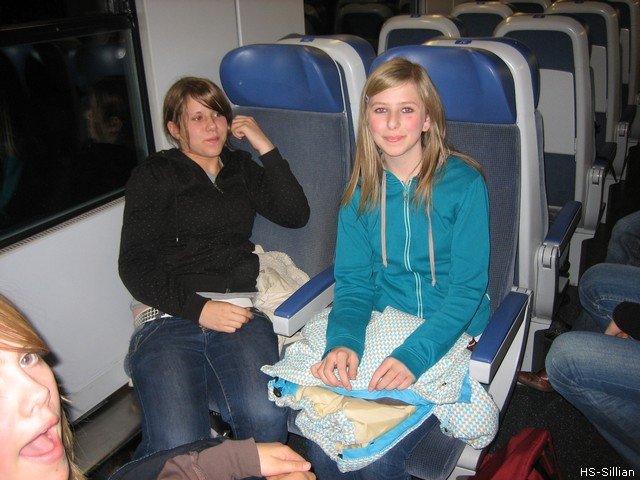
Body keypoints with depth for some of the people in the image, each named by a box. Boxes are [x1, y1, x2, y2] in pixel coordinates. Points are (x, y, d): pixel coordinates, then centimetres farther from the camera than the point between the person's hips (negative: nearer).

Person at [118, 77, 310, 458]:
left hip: (238, 309, 2)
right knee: (179, 446, -25)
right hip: (169, 313, -2)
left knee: (266, 419, -29)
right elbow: (135, 266, 4)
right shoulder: (154, 175, 14)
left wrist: (266, 147, 7)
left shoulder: (241, 169, 26)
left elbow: (295, 214, 11)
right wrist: (199, 308, -11)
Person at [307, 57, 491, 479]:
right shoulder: (362, 189, 1)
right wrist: (343, 342, -20)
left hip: (449, 334, -3)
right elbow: (354, 282, 0)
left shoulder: (464, 183, -10)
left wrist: (414, 354, -26)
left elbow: (467, 290, -12)